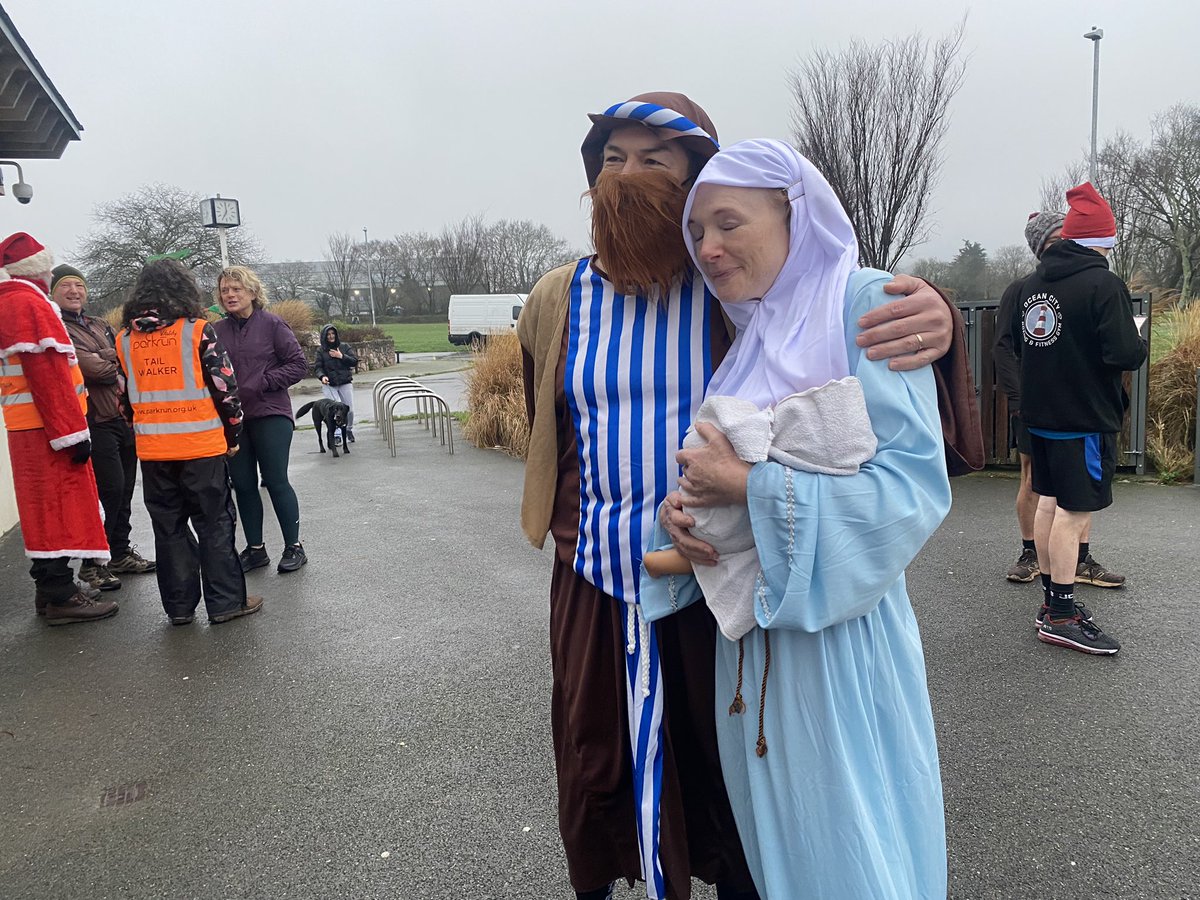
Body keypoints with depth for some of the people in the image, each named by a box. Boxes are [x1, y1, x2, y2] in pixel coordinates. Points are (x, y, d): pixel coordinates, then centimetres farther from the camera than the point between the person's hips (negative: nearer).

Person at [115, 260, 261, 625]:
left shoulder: (125, 339, 6)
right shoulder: (197, 330, -7)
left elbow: (127, 395, 12)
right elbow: (225, 386, -7)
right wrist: (233, 434, 4)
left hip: (152, 450, 4)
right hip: (201, 445, -4)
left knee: (169, 528, 12)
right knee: (214, 524, 5)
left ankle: (179, 606, 18)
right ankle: (225, 602, 9)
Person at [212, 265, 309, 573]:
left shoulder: (271, 324, -3)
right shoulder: (216, 331, 5)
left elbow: (299, 364, -5)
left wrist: (262, 382, -13)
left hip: (270, 415, -4)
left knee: (276, 482, -1)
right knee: (243, 485, 9)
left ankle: (294, 547, 12)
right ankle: (255, 549, 22)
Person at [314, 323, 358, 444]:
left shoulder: (345, 347, 7)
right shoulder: (321, 350, 5)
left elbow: (355, 361, 1)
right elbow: (318, 367, 0)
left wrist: (341, 356, -11)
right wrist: (322, 376, -20)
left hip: (345, 383, 1)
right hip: (329, 385, -1)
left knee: (349, 409, 2)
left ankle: (349, 430, 27)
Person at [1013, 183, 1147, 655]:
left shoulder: (1034, 282, 7)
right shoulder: (1104, 284, -15)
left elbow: (1019, 342, 16)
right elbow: (1125, 354, -20)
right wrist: (1139, 341, 0)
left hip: (1039, 415, 8)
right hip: (1085, 418, -7)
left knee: (1049, 502, 14)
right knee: (1074, 511, -3)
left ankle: (1052, 600, 24)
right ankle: (1061, 615, 3)